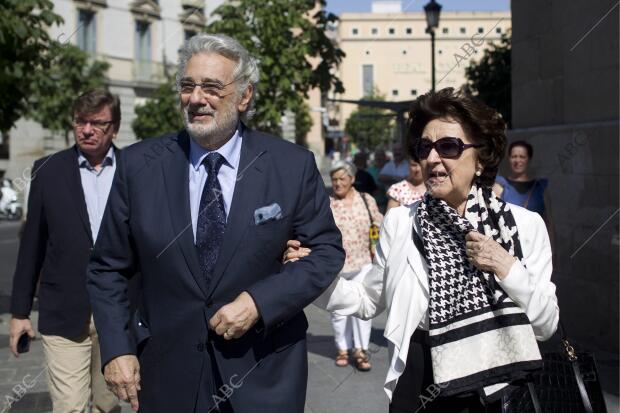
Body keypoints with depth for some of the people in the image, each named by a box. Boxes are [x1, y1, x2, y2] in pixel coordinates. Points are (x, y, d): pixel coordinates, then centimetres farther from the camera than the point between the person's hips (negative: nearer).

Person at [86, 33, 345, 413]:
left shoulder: (293, 165, -7)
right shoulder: (139, 165, -4)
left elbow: (328, 251, -3)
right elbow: (108, 269, 3)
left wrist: (259, 302, -15)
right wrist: (116, 349, -5)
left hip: (263, 375, -1)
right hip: (168, 375, 2)